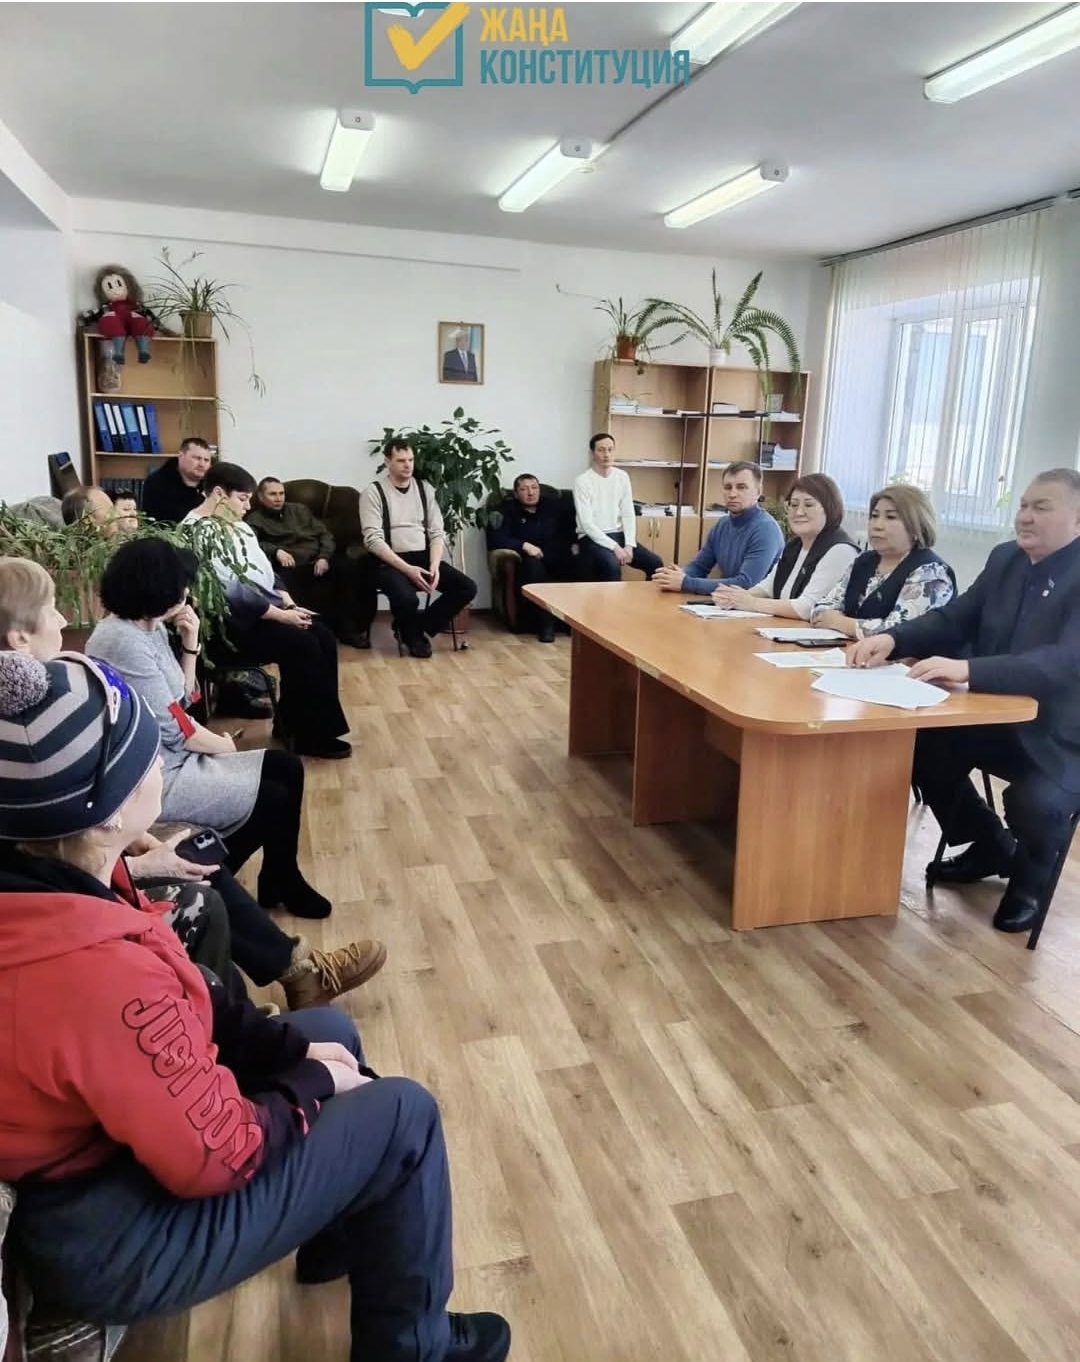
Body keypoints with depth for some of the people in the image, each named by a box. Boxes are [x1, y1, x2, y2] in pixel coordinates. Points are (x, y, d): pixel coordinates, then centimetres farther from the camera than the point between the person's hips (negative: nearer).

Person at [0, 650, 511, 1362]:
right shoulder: (101, 971, -38)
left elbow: (182, 1002, 4)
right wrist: (311, 1082, -8)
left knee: (331, 1029, 18)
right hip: (109, 1233, -8)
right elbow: (220, 1156, -24)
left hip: (94, 1132, 9)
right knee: (405, 1115, -3)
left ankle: (340, 1236, 41)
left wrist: (294, 1047, 0)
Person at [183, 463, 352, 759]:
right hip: (231, 620, -10)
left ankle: (306, 725, -1)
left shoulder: (235, 525, 14)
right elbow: (231, 592, -23)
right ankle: (306, 735, -10)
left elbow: (263, 570, 17)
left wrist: (290, 604, 1)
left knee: (323, 636, -8)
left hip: (264, 608, 10)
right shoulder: (199, 532, -16)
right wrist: (281, 615, -20)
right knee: (303, 645, -23)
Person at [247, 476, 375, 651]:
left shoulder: (299, 509, 28)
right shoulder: (255, 519, 15)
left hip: (320, 560, 3)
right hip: (292, 568, -3)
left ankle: (348, 627, -24)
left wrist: (324, 557, -1)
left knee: (352, 568, -28)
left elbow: (325, 534, 20)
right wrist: (276, 551, -24)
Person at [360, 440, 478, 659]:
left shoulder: (425, 488, 11)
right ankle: (414, 634, 2)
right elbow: (373, 540, -13)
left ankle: (418, 629, 1)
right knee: (406, 598, -36)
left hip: (424, 557, 5)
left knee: (467, 588, -16)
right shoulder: (373, 492, -4)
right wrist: (407, 569, -23)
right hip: (389, 562, -5)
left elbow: (437, 533, 7)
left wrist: (434, 566, -12)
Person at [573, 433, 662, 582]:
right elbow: (586, 523, -16)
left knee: (656, 563, -11)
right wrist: (615, 547, -23)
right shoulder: (582, 481, -9)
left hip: (618, 535, 6)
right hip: (592, 538, -5)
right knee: (612, 565, -35)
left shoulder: (622, 477, 8)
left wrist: (629, 545, -11)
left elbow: (628, 514, 6)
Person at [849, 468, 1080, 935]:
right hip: (999, 717, 7)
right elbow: (953, 619, 5)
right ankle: (991, 845, 16)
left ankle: (1031, 876, 9)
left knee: (1035, 801, -31)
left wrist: (968, 669, -44)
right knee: (919, 743, -10)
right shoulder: (1006, 558, 3)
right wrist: (891, 638, -17)